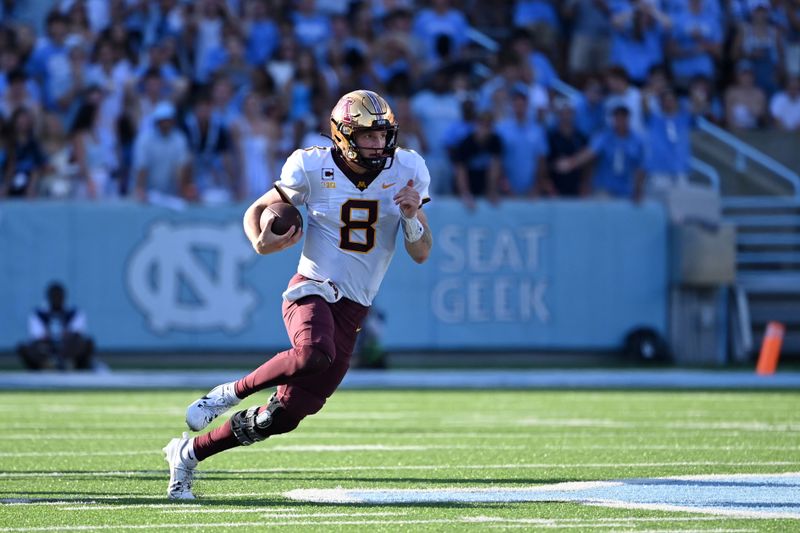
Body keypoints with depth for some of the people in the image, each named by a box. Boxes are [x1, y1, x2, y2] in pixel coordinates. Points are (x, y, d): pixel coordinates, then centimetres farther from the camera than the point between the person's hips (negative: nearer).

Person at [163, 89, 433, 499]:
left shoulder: (405, 172, 0)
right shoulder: (314, 168, -6)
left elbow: (421, 254, 3)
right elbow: (256, 211, 6)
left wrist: (412, 216, -18)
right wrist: (260, 242, -17)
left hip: (352, 311, 3)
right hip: (312, 289, -3)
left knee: (284, 416, 0)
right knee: (313, 353, -40)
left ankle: (188, 453, 18)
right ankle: (232, 392, -15)